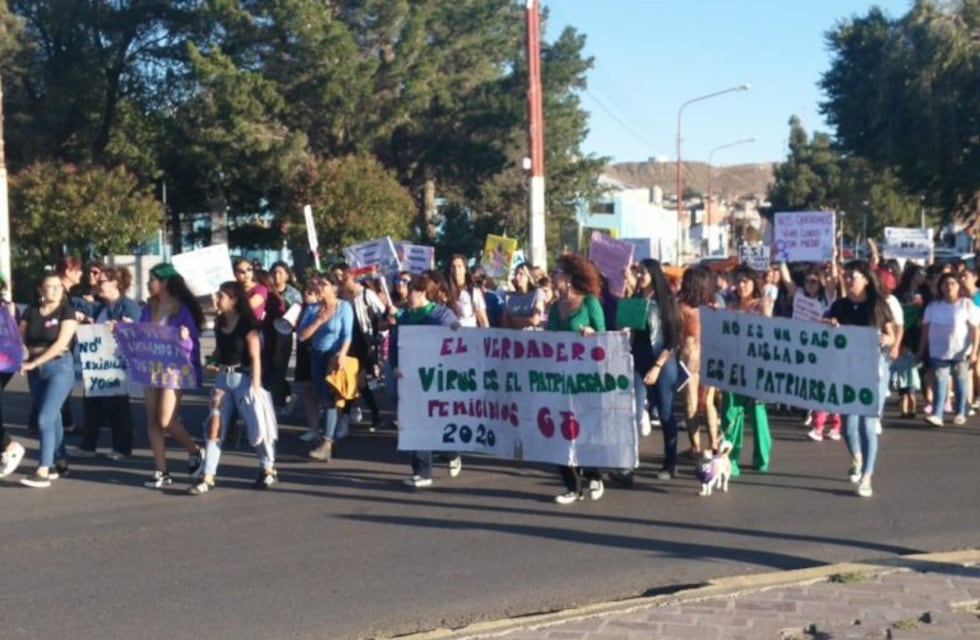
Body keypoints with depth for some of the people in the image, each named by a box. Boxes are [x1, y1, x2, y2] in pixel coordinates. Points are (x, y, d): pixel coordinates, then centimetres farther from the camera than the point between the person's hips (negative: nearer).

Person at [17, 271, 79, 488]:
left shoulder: (66, 311, -6)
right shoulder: (31, 311, 7)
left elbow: (61, 343, -14)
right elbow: (21, 339, 8)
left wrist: (35, 362, -17)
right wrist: (23, 357, -10)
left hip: (60, 367, -5)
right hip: (35, 370, 5)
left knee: (45, 418, -13)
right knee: (52, 418, 12)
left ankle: (43, 471, -13)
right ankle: (61, 462, 25)